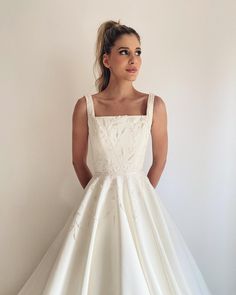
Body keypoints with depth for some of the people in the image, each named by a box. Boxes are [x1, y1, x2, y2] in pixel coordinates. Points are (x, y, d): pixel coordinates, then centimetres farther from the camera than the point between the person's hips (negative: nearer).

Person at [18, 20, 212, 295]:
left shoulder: (155, 104, -3)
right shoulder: (85, 106, -4)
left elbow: (159, 160, 6)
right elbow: (78, 161, 6)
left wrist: (140, 195, 12)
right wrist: (99, 195, 12)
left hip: (140, 201, 1)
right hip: (98, 201, 0)